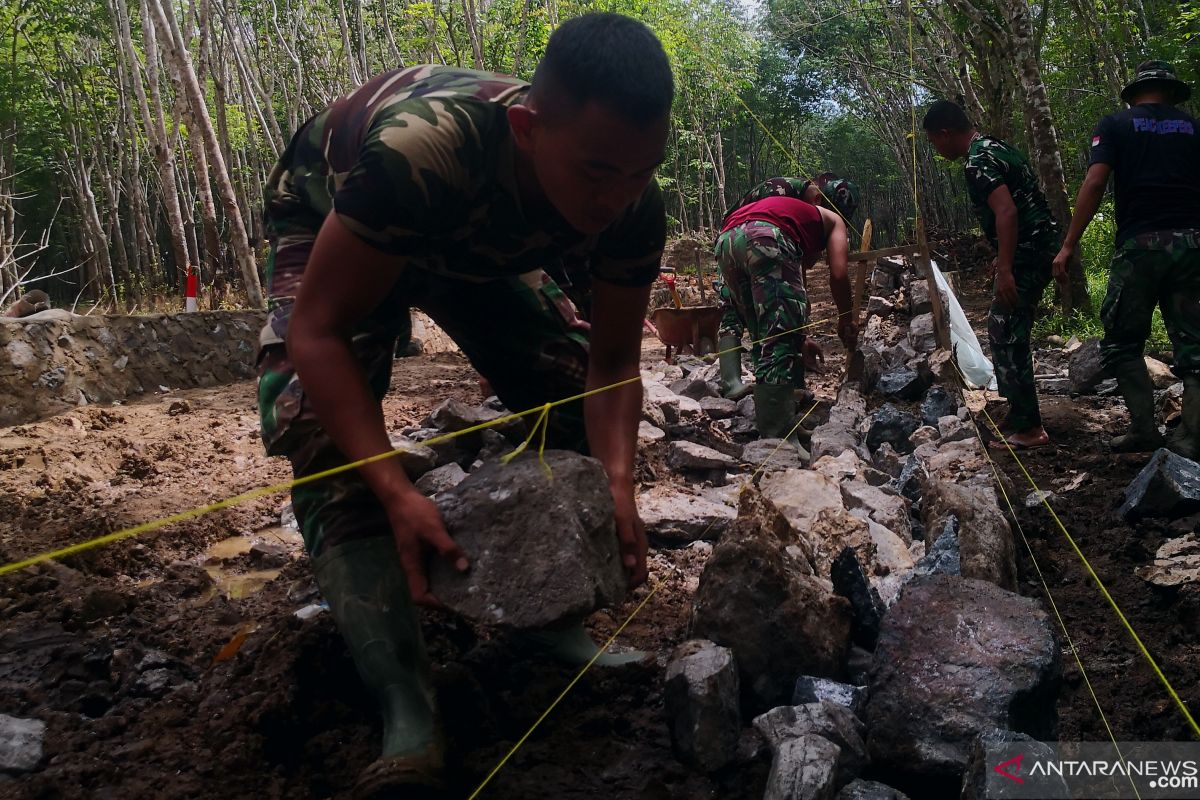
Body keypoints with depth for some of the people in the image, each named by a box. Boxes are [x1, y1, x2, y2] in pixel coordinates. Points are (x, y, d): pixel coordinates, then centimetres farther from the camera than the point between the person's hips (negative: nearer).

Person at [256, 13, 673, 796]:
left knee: (569, 393, -8)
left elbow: (613, 362, -20)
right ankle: (408, 711, -29)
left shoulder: (635, 209, -30)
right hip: (327, 223, -4)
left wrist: (617, 484, -38)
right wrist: (398, 496, -49)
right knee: (321, 425, -27)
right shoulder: (423, 149, -46)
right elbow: (319, 331, -40)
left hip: (475, 246, 5)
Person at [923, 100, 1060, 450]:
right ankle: (1019, 414, 21)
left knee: (1006, 336, -8)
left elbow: (1006, 212, -28)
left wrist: (1006, 270, -30)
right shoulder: (994, 146, 16)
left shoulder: (977, 161, -16)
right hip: (1038, 246, 10)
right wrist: (1004, 258, 28)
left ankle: (1028, 428, -5)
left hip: (1027, 252, -10)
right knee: (1004, 330, 15)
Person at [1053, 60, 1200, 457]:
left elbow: (1094, 183, -6)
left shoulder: (1114, 125, 7)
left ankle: (1144, 428, -1)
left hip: (1139, 245, -3)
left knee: (1122, 341, 7)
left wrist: (1069, 245, -6)